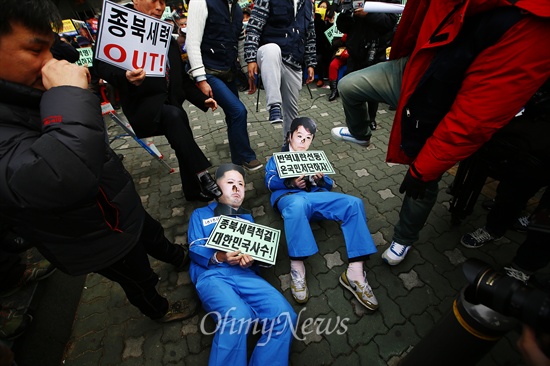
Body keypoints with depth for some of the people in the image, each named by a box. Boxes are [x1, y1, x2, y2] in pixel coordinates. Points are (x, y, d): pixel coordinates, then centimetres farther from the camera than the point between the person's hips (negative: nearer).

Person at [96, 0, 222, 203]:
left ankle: (193, 190, 9)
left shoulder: (166, 35, 19)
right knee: (174, 115, -33)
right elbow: (103, 64, -11)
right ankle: (201, 175, -28)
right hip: (142, 105, -6)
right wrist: (125, 77, -32)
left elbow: (180, 75, 20)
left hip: (170, 104, 6)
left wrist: (201, 99, 8)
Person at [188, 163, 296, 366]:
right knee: (237, 317, -34)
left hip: (244, 274, 3)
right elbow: (195, 249, 5)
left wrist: (251, 259, -10)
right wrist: (219, 257, -16)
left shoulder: (246, 216, 28)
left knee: (284, 315, -22)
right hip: (212, 275, -2)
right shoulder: (200, 214, 20)